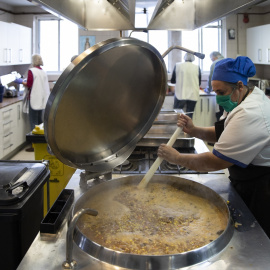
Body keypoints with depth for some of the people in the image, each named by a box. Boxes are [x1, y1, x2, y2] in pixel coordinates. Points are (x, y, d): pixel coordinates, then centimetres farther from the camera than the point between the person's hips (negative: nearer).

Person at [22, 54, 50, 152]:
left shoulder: (31, 71, -11)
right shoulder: (44, 72, 8)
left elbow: (29, 85, -12)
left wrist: (22, 82, 8)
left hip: (35, 99, -7)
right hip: (42, 99, 7)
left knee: (33, 122, -1)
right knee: (40, 121, 15)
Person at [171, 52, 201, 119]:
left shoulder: (177, 65, -1)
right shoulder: (197, 67, 1)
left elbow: (172, 81, 7)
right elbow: (199, 83, 9)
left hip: (180, 94, -1)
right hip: (193, 95, 1)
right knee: (189, 116, 5)